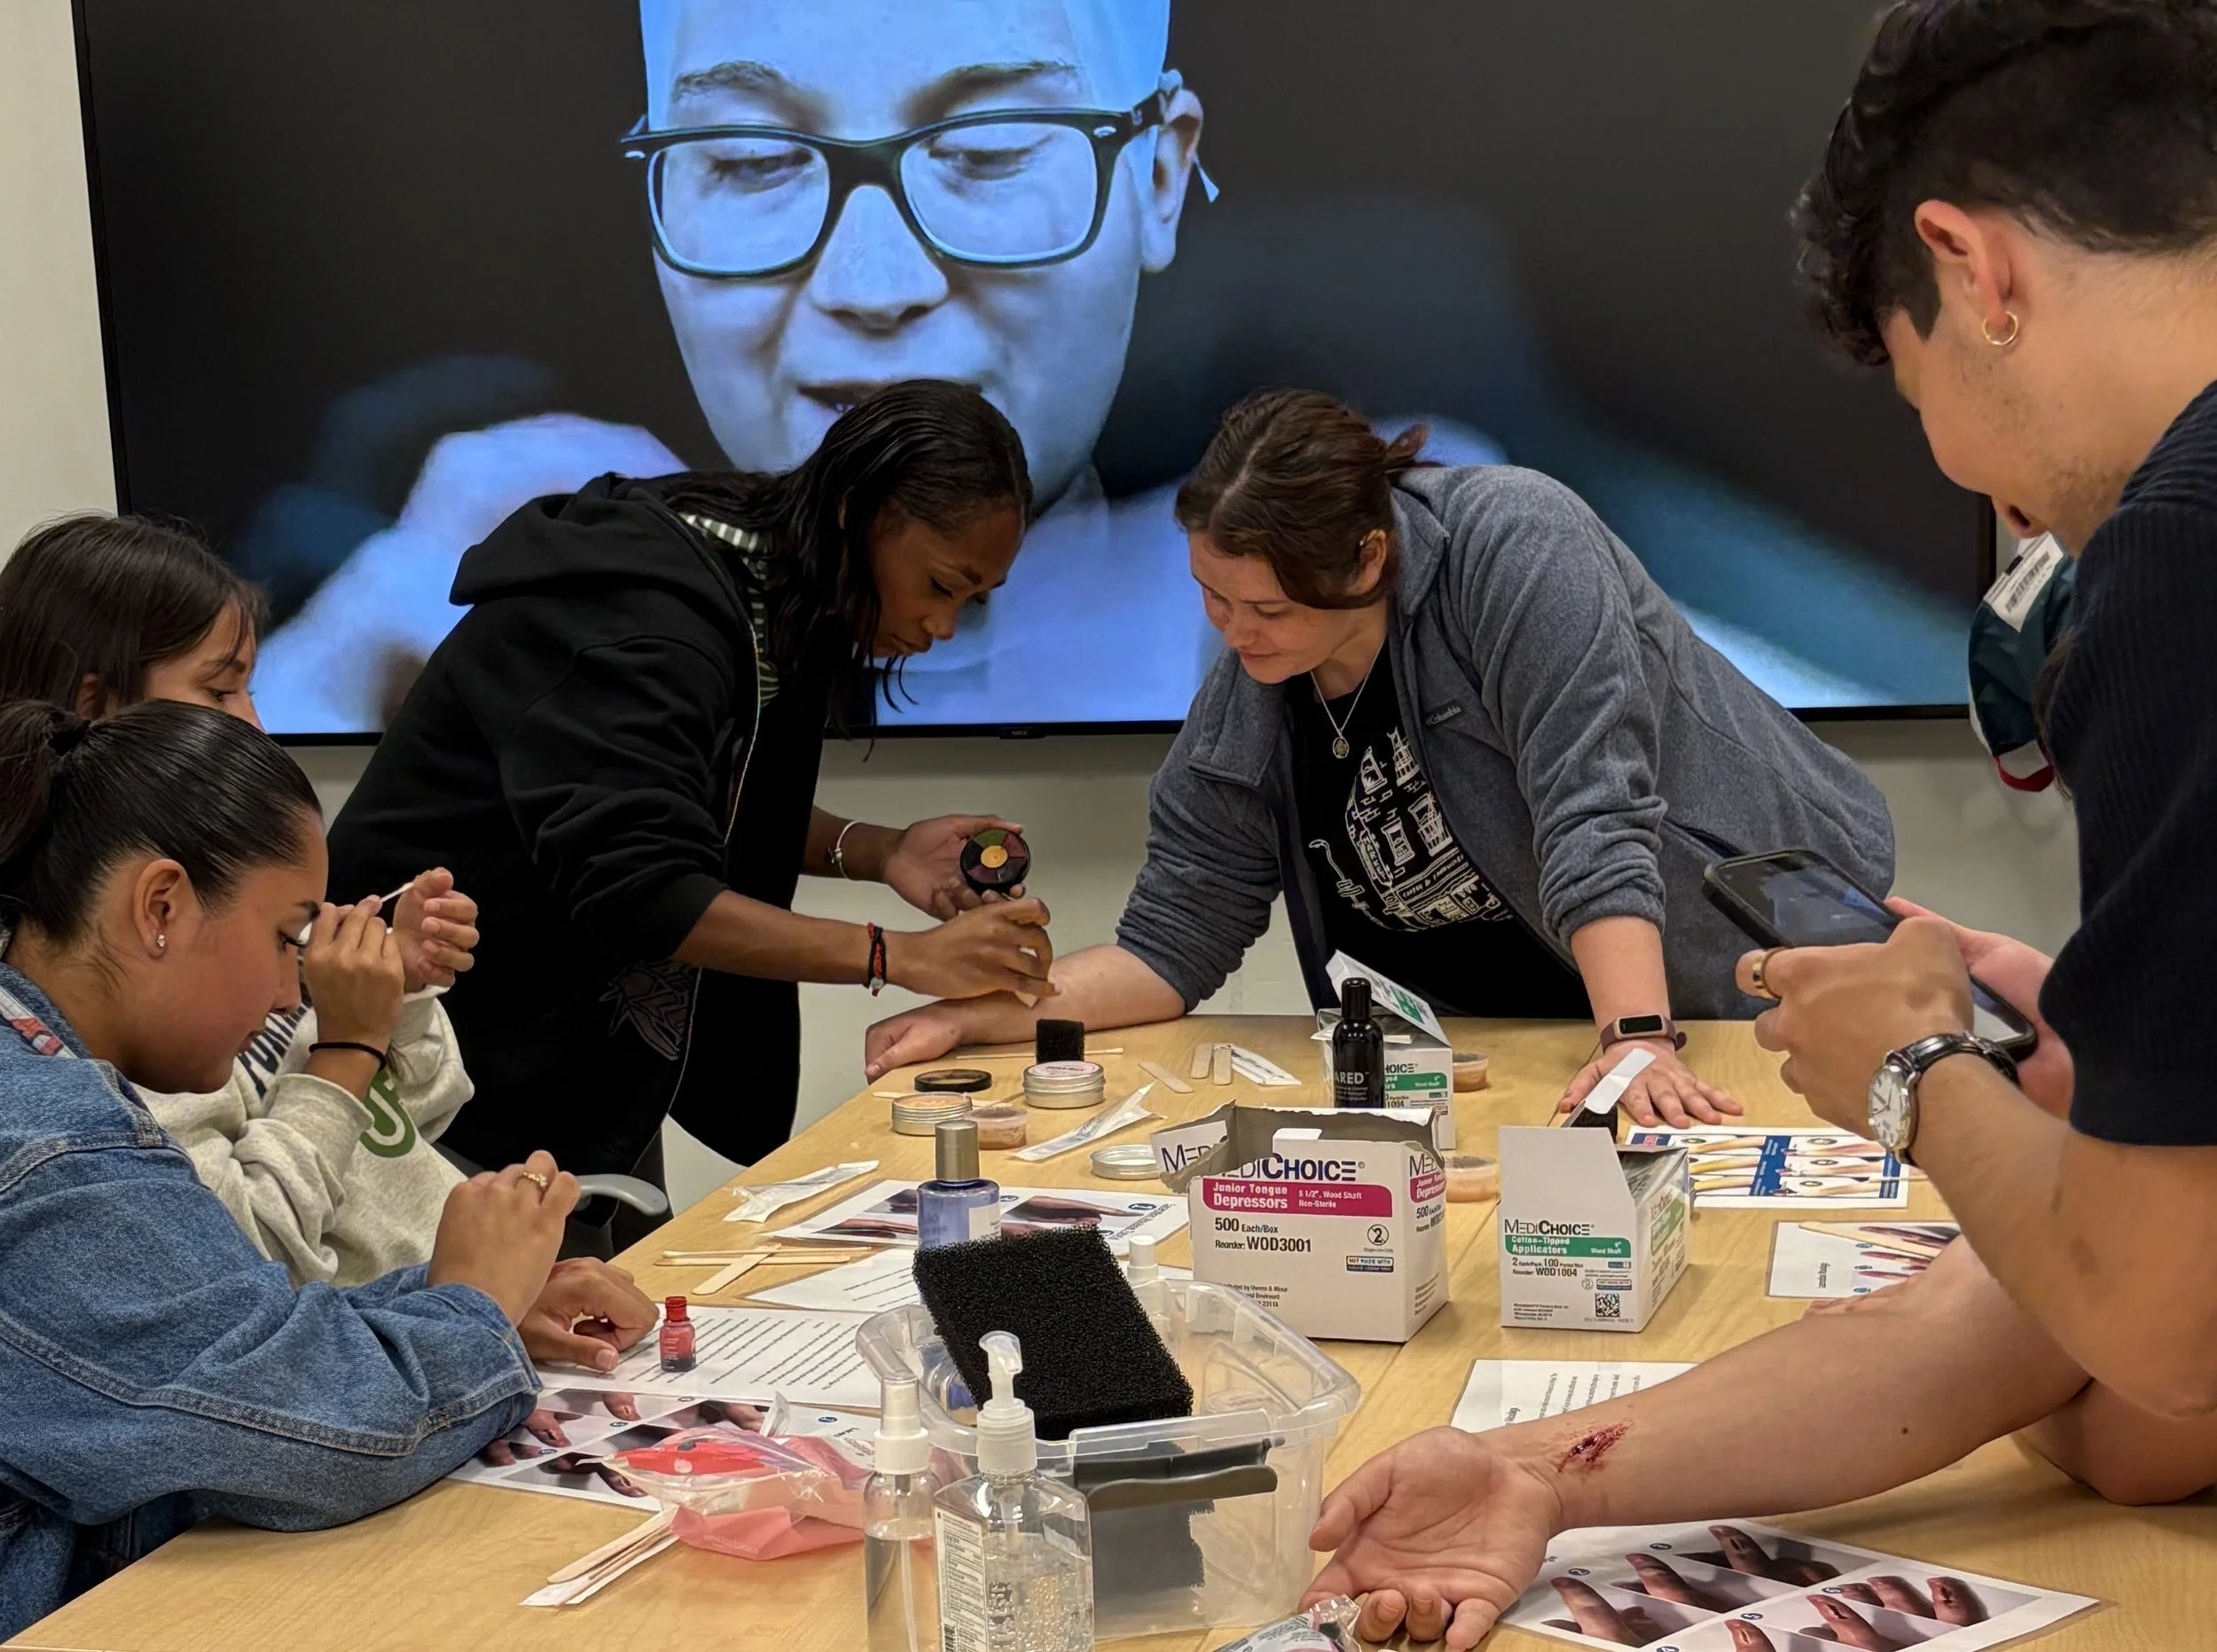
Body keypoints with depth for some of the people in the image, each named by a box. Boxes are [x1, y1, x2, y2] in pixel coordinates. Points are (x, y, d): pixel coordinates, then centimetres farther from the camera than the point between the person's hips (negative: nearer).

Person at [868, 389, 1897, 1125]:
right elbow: (1168, 950, -1)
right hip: (1560, 1032, 5)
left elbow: (1595, 815, -30)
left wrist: (1639, 1040, -38)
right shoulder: (1240, 721, -6)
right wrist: (976, 1015, -14)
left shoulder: (1512, 543, -23)